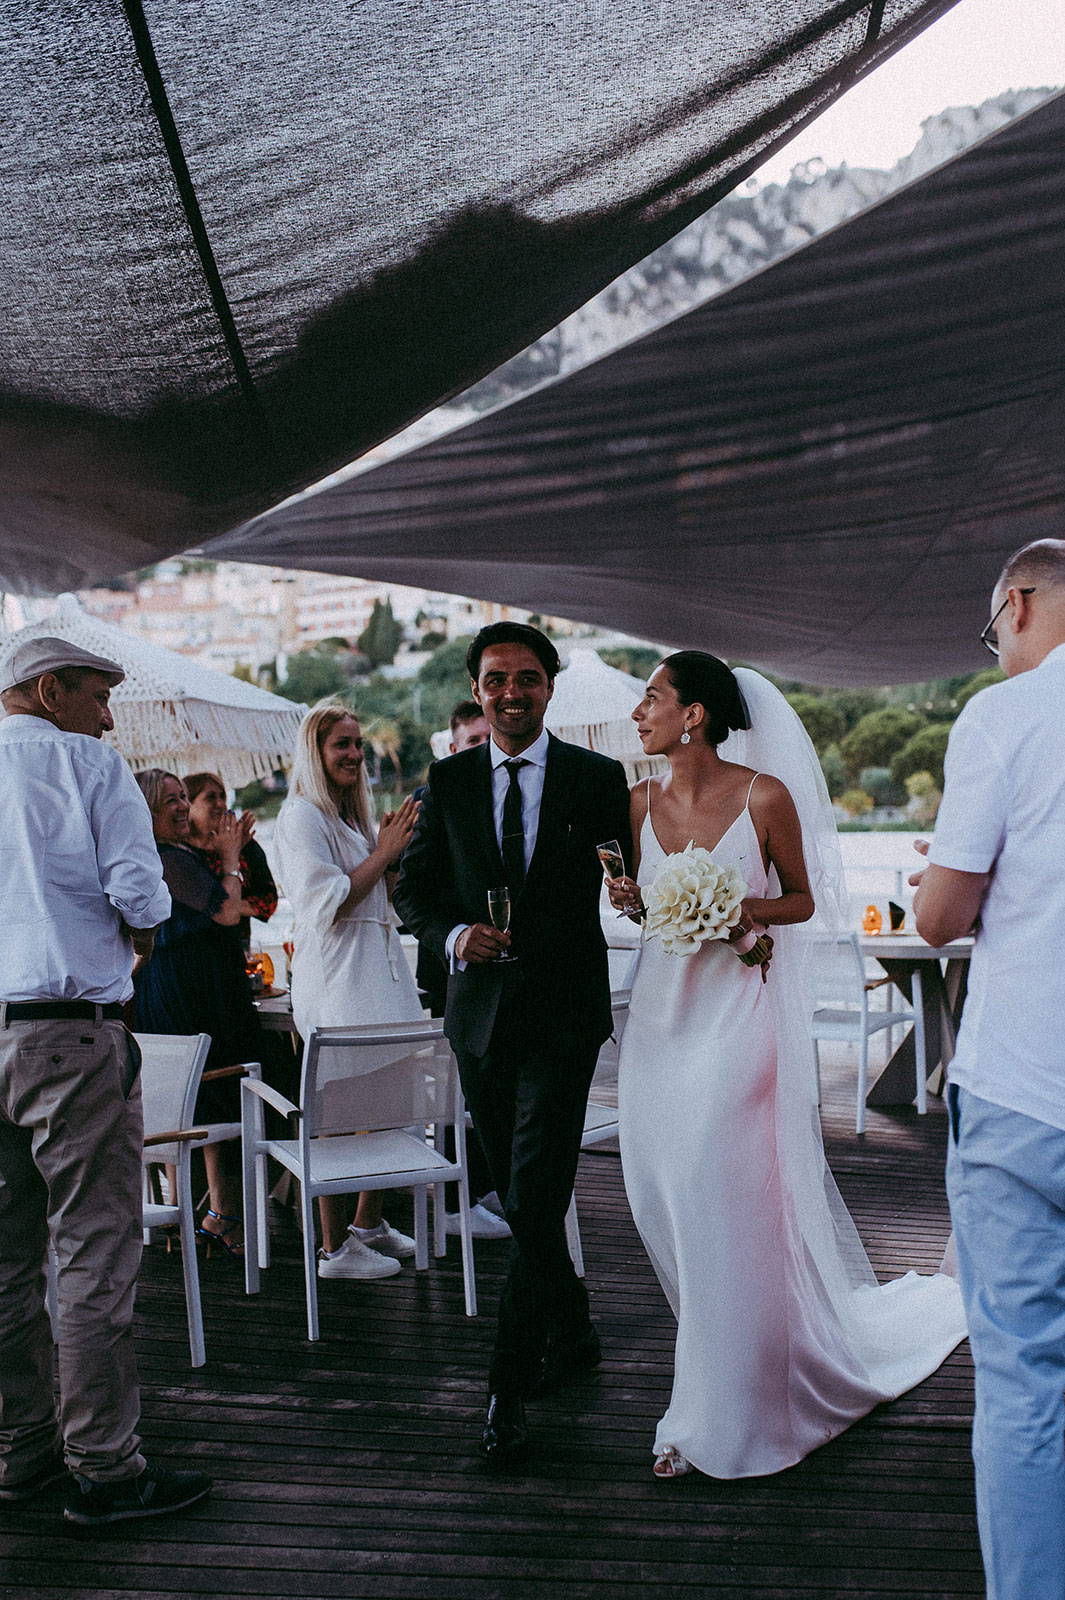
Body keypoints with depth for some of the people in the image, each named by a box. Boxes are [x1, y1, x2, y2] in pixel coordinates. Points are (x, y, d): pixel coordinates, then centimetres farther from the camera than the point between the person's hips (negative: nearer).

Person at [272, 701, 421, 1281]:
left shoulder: (352, 815, 18)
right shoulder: (302, 816, -10)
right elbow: (328, 904, -19)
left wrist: (394, 851, 10)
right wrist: (383, 852, -13)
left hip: (378, 971, 9)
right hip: (337, 979, -9)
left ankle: (369, 1223, 26)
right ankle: (336, 1248, 5)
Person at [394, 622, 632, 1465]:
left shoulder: (598, 778, 0)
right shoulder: (448, 780, 7)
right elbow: (415, 887, 7)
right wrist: (454, 935, -12)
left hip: (564, 1013, -4)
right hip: (480, 1010, 4)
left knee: (535, 1202, -8)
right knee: (523, 1199, 15)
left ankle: (511, 1385, 3)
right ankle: (573, 1337, 36)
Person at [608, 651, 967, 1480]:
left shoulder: (765, 796, -10)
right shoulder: (642, 801, 4)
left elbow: (804, 897, 1)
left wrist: (750, 910, -18)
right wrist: (630, 898, -7)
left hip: (737, 1016, -5)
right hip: (662, 1015, 5)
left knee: (730, 1208, -3)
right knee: (668, 1204, 11)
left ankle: (716, 1417, 13)